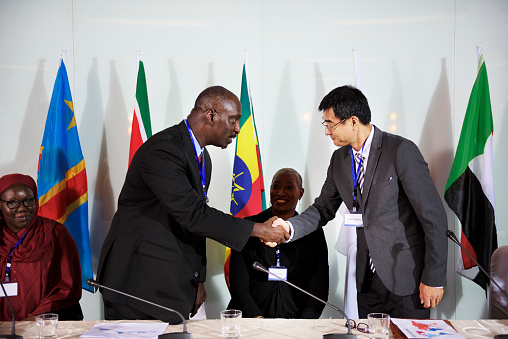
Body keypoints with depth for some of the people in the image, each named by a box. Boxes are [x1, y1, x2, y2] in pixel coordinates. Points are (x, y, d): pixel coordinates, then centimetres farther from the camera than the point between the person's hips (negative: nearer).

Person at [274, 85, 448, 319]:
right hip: (368, 280, 6)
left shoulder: (401, 151, -16)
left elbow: (434, 216, -15)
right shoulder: (340, 159, 6)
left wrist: (434, 279, -14)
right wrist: (289, 228, -6)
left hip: (407, 279, -6)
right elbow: (324, 208, 14)